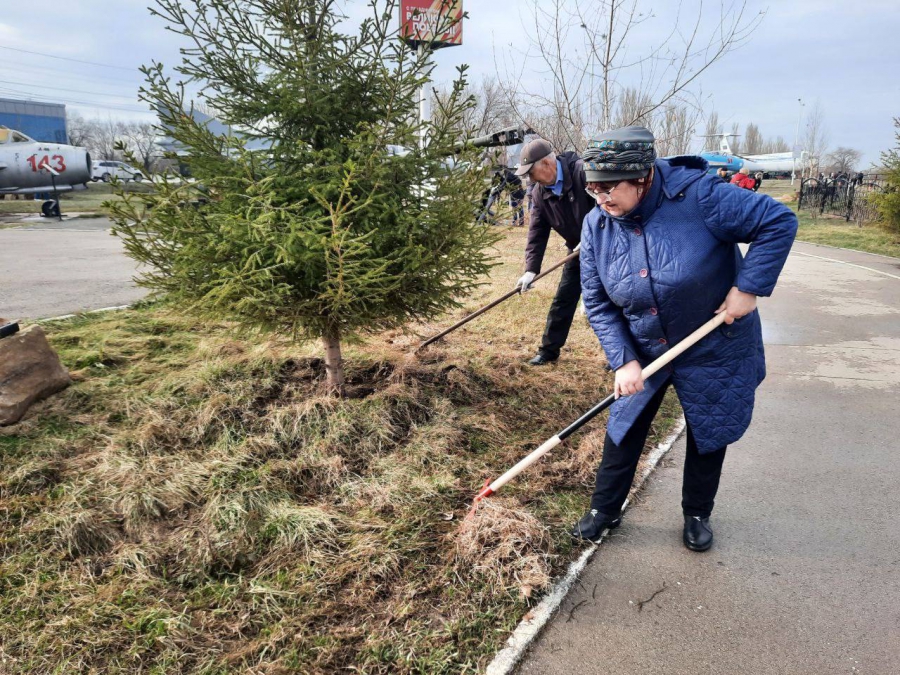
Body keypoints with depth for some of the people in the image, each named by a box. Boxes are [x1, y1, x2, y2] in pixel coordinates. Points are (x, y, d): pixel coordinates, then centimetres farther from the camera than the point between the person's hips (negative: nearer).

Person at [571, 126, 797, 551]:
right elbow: (598, 304, -8)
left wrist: (749, 287, -24)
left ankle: (697, 514, 37)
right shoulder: (597, 226, -11)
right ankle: (604, 510, 27)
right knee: (624, 429, 8)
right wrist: (623, 361, -16)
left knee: (708, 435, 13)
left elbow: (779, 222, -20)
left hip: (714, 351, -3)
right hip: (642, 352, 3)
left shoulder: (698, 196, -26)